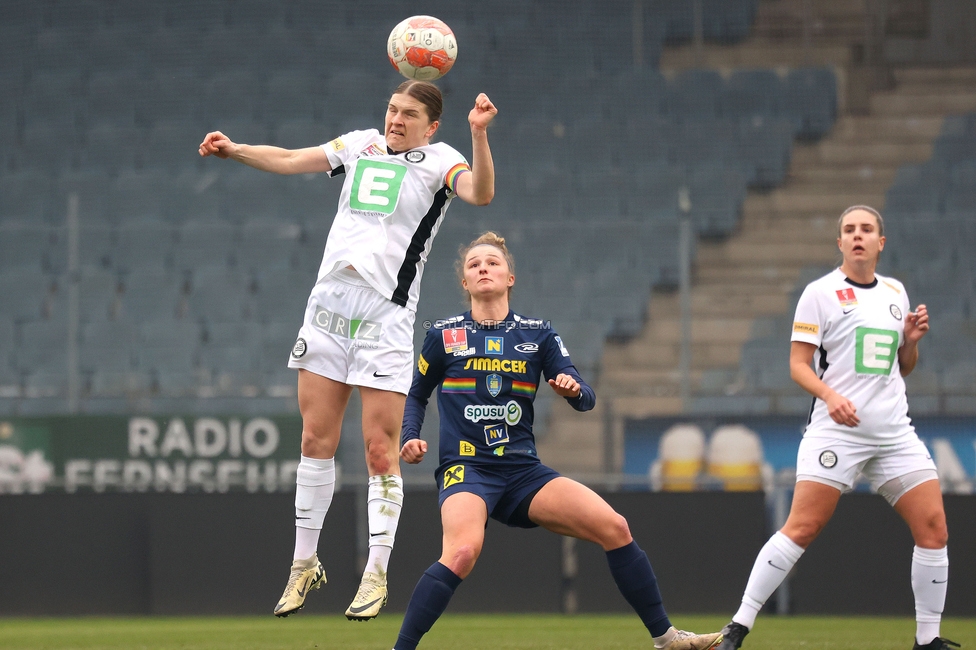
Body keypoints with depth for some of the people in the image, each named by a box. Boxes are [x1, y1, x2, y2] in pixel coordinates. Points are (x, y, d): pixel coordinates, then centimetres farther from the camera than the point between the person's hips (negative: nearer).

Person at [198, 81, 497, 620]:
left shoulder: (439, 161, 0)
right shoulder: (363, 145, 14)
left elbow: (480, 193, -19)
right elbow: (291, 160, 17)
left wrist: (478, 134, -33)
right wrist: (235, 151, 3)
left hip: (386, 318, -4)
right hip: (329, 304, 4)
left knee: (380, 451, -5)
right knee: (316, 440, 6)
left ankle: (376, 575, 3)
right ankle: (304, 563, 16)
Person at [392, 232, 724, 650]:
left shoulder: (538, 336, 10)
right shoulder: (445, 336, 6)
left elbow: (586, 400, 6)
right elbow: (415, 395, 20)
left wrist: (573, 389, -18)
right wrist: (409, 438, 1)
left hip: (524, 472, 3)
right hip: (466, 469, -3)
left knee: (614, 527, -12)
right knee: (463, 552, -34)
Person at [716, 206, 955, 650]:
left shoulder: (895, 292, 15)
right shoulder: (821, 293, 0)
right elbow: (798, 365, -4)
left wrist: (912, 339, 3)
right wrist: (830, 395, -22)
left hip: (895, 433, 5)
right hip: (836, 431, -5)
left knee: (934, 527, -4)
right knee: (802, 529, -14)